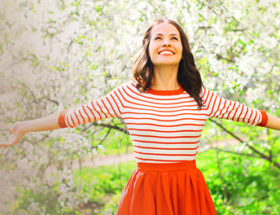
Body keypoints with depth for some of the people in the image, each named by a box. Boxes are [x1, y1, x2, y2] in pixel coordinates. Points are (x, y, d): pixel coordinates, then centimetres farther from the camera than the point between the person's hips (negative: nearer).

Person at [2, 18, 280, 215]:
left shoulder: (199, 96, 2)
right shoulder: (129, 94, -2)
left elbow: (246, 113, 11)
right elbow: (76, 114, 3)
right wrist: (25, 127, 8)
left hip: (189, 193, 1)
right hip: (145, 191, -1)